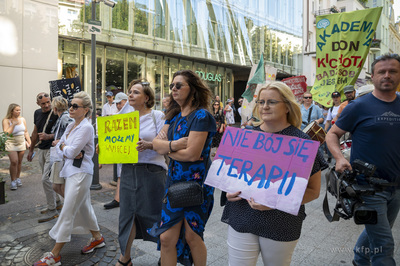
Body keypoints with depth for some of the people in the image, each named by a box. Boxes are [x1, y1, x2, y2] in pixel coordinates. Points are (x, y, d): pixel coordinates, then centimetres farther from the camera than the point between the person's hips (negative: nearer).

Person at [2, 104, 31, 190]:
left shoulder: (22, 119, 7)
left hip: (21, 143, 4)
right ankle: (13, 181, -1)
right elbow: (6, 133, -16)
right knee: (14, 162, -12)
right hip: (11, 143, -4)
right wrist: (13, 124, -19)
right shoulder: (6, 120, -7)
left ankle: (18, 178, 23)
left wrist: (29, 142, 7)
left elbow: (26, 132, 13)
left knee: (19, 162, 8)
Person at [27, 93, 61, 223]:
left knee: (46, 179, -10)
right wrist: (31, 150, 21)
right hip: (41, 150, 8)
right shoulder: (37, 113, 9)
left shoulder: (56, 113, -13)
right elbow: (35, 132, 19)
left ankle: (52, 210, 1)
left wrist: (49, 136, -29)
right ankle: (57, 202, 30)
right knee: (47, 178, 15)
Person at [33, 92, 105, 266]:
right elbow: (59, 145, 9)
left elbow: (72, 151, -19)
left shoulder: (86, 127, -16)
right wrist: (67, 152, -10)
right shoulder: (71, 126, 12)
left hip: (80, 172, -9)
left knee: (68, 212, -3)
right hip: (71, 171, 9)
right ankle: (97, 238, 35)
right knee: (83, 207, 18)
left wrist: (63, 147, 0)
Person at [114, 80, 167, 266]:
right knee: (127, 212, 11)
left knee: (154, 212, 3)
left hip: (152, 170, -5)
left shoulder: (157, 116, -4)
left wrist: (148, 145, -26)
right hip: (128, 170, 5)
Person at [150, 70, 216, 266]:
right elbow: (156, 143, 0)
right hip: (174, 180, 6)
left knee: (191, 236, 11)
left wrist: (166, 148, -7)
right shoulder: (174, 115, 8)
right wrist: (173, 145, -21)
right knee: (166, 238, 11)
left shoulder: (201, 115, -15)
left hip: (196, 182, -6)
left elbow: (192, 154, -22)